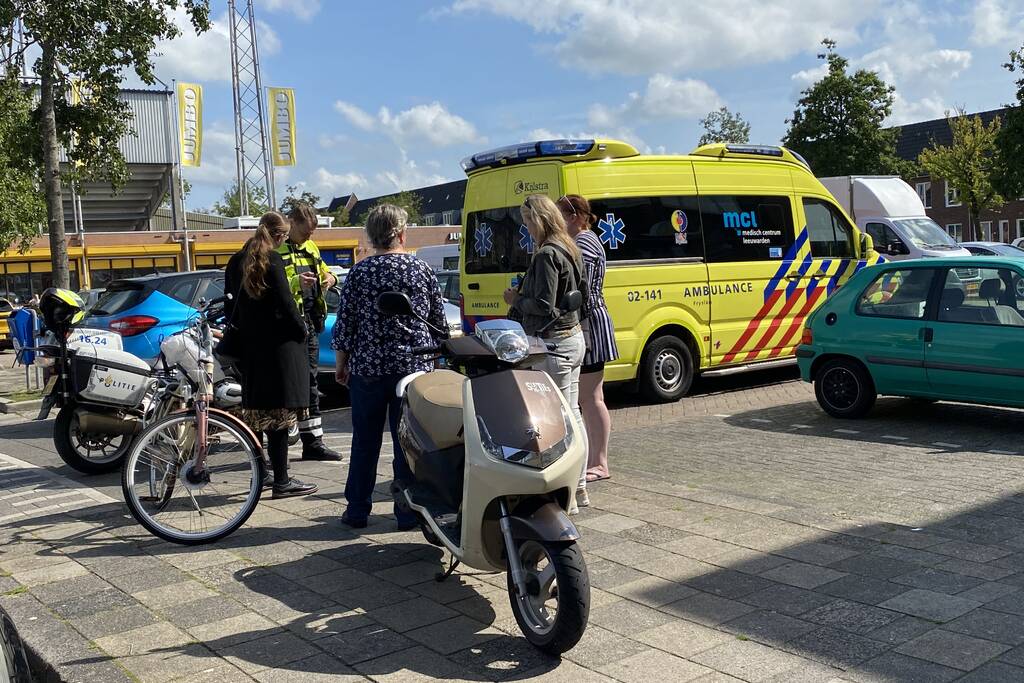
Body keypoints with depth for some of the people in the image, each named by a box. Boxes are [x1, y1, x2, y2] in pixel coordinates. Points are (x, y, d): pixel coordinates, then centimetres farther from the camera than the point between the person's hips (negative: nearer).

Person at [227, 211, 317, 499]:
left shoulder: (236, 261, 11)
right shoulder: (272, 259, -12)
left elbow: (231, 303, 15)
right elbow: (284, 301, -16)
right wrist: (301, 328, -3)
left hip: (249, 344, 8)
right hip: (277, 344, -8)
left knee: (259, 410, 14)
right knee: (280, 412, -4)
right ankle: (281, 481, -1)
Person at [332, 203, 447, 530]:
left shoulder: (360, 273, -4)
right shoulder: (421, 270, -1)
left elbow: (345, 323, -2)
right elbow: (440, 323, 4)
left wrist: (341, 362, 10)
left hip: (368, 367, 0)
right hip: (414, 366, 0)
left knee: (365, 442, 10)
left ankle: (357, 511, 19)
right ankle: (408, 513, 11)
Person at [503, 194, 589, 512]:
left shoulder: (547, 255, -17)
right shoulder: (569, 250, 12)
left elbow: (544, 306, -22)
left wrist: (516, 299, -4)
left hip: (553, 345, -10)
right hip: (574, 337, 10)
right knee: (572, 416, 16)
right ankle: (579, 488, 25)